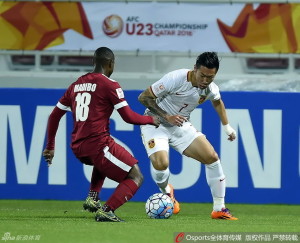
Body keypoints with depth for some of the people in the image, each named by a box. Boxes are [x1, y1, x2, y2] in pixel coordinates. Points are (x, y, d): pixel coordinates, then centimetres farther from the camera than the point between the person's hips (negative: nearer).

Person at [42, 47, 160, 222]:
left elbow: (54, 116, 18)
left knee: (104, 160, 40)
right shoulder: (110, 85, -5)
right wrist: (151, 120, 10)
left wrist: (50, 147, 26)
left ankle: (93, 197, 21)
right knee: (136, 177, 3)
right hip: (98, 144, -7)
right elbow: (128, 117, -8)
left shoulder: (76, 85, 15)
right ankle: (106, 210, -18)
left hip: (78, 149, 7)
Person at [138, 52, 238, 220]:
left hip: (181, 125, 5)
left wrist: (227, 127, 23)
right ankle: (166, 192, 9)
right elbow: (144, 97, -22)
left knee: (212, 157, -10)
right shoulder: (176, 79, -28)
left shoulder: (211, 89, -9)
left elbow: (217, 102, 19)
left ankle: (219, 209, 1)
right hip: (155, 123, -5)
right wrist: (166, 116, -29)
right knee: (161, 163, -29)